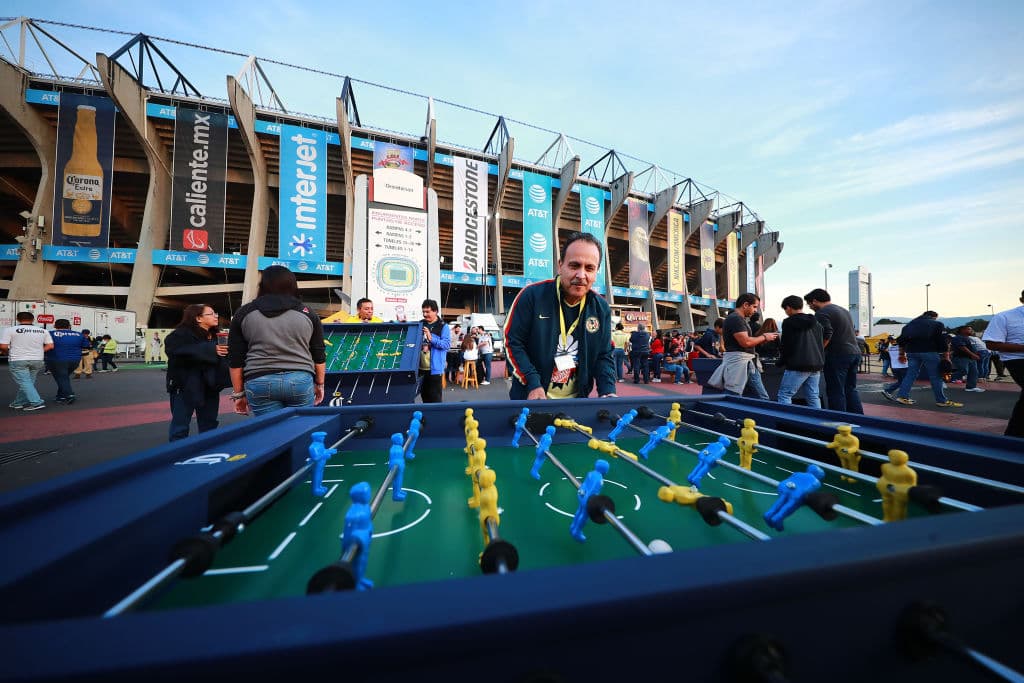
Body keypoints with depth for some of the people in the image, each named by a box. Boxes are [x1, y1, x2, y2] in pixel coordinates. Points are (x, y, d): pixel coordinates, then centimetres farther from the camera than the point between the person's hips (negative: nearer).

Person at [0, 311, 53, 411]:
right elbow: (50, 346, 2)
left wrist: (11, 352, 12)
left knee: (24, 382, -3)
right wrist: (37, 352, 13)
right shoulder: (43, 331, 4)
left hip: (18, 360, -4)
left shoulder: (10, 330, -6)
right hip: (37, 360, 4)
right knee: (28, 382, 14)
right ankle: (18, 403, 22)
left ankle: (37, 402, -13)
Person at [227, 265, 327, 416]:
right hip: (301, 380, 0)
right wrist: (319, 384, 18)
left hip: (259, 382, 0)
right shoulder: (307, 313, 8)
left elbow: (235, 359, 8)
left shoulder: (244, 313, 9)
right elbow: (319, 355, 9)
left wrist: (239, 393, 13)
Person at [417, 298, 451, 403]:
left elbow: (447, 344, -15)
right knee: (424, 395, 16)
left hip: (434, 368, -5)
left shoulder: (443, 327, -5)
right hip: (420, 367, 6)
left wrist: (431, 338, -23)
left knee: (435, 397, 1)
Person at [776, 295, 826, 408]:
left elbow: (785, 345, -7)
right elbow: (822, 343, 21)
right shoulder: (817, 322, 17)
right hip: (816, 365, 8)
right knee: (813, 397, 11)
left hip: (797, 366, -8)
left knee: (784, 395, -5)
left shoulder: (789, 322, -7)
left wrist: (781, 361, 8)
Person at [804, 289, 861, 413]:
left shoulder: (822, 313, -10)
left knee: (836, 392, -3)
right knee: (851, 389, 16)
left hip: (838, 355, -9)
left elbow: (826, 335, -21)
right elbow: (848, 333, 22)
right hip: (855, 352, 9)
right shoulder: (843, 310, 20)